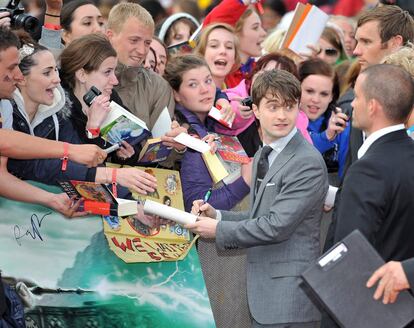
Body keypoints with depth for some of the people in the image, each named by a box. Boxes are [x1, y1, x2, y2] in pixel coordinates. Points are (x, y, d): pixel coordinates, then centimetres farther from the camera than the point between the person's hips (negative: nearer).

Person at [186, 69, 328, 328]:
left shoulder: (308, 162, -15)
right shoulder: (263, 157, 16)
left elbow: (277, 225, -19)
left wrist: (219, 229, -10)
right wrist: (217, 215, 4)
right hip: (262, 292, 9)